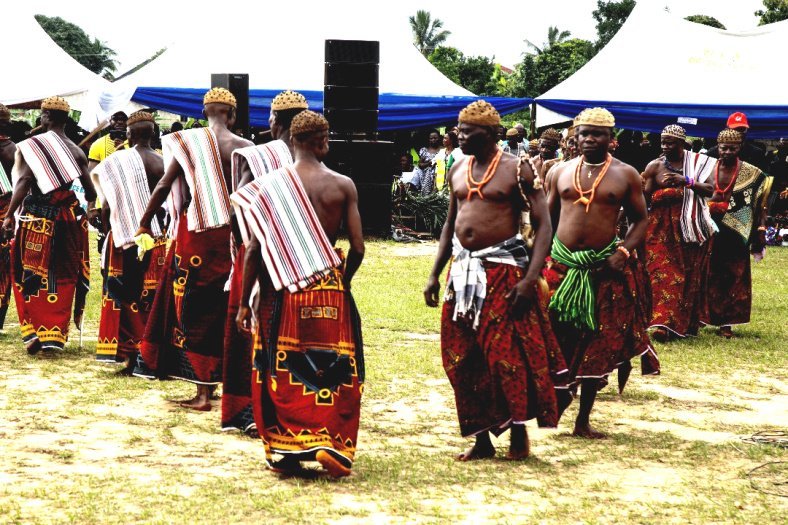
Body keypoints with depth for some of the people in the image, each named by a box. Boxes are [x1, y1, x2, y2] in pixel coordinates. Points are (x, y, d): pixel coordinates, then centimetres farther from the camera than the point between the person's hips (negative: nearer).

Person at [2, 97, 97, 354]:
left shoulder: (30, 145, -4)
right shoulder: (76, 151, 5)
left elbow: (24, 181, -16)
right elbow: (90, 190, 4)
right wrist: (90, 208, 27)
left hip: (37, 214, -3)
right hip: (69, 215, 3)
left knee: (31, 275, 8)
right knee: (64, 277, 9)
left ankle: (33, 332, -1)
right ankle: (54, 338, 7)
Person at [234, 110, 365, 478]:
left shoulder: (270, 185, -3)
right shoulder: (343, 186, -3)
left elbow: (255, 246, -5)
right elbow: (358, 247, -5)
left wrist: (244, 302, 1)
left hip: (283, 287, 0)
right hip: (330, 288, 0)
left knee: (281, 371, 11)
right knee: (335, 370, 10)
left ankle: (286, 450, 12)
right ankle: (332, 443, -1)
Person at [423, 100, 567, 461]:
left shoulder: (516, 170, -8)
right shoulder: (459, 170, 11)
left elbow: (543, 224, -11)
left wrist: (530, 278, -20)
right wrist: (435, 274, 13)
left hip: (504, 270, -6)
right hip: (463, 270, 6)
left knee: (508, 354, -6)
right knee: (462, 357, 5)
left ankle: (519, 432, 9)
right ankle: (481, 438, 14)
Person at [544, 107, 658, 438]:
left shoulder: (626, 175, 2)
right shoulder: (561, 172, 9)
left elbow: (640, 220, 4)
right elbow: (548, 217, 14)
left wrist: (624, 252, -12)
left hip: (604, 269, -1)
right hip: (561, 264, 1)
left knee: (598, 346, 3)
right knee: (556, 338, -2)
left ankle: (583, 420, 12)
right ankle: (560, 391, 22)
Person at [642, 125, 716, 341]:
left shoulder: (698, 163, 3)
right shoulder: (655, 166, 1)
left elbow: (710, 190, -5)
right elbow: (644, 198, 0)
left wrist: (686, 181, -18)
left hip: (692, 228, 2)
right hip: (663, 228, -1)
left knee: (691, 274, 7)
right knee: (663, 274, -10)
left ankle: (689, 322, 18)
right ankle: (662, 323, -14)